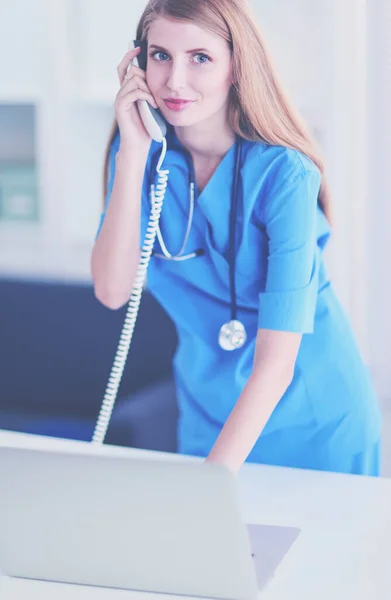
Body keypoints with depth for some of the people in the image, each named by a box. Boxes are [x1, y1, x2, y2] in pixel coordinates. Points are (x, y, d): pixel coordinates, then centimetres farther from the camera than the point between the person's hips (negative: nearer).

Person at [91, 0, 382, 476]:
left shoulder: (284, 175, -24)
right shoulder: (141, 147, -9)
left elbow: (277, 360, -27)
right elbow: (112, 291, -19)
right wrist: (134, 150, -25)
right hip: (209, 413, 4)